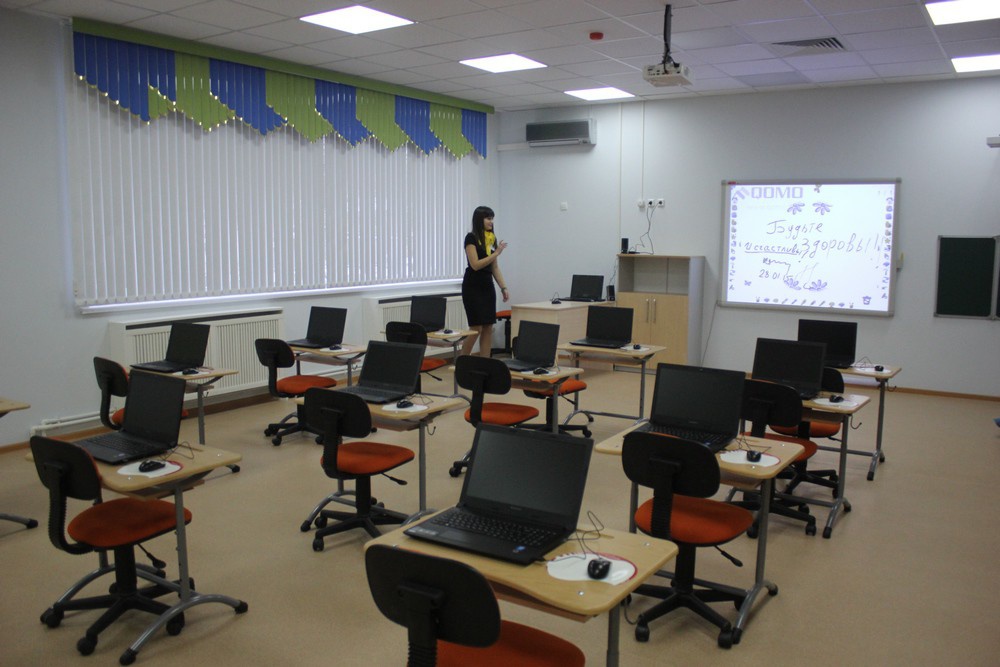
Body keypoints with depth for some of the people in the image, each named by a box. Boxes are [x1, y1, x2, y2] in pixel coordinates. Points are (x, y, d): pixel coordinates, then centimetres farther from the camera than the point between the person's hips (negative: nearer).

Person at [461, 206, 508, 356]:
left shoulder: (492, 238, 10)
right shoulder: (471, 238, -12)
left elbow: (495, 267, 13)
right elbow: (475, 265, -20)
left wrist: (504, 287, 7)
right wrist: (496, 253, -19)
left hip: (488, 286, 7)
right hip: (473, 287, -7)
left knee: (488, 328, 4)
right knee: (476, 328, -7)